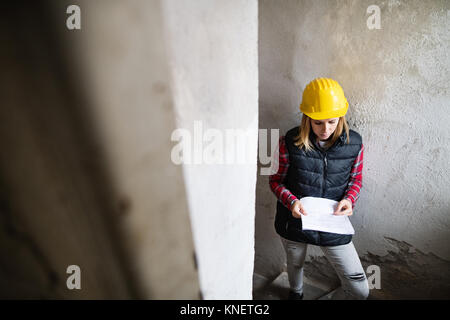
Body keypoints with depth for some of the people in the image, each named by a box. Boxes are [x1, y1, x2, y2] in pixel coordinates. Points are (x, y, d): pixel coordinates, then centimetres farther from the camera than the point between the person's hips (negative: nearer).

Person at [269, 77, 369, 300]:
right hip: (295, 221, 0)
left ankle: (336, 298, 39)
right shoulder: (289, 143, -17)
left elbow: (356, 179, 5)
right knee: (295, 264, 28)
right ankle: (296, 292, 65)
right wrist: (291, 201, -24)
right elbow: (276, 180, -6)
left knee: (360, 290, 2)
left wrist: (349, 199, -16)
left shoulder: (354, 143, -10)